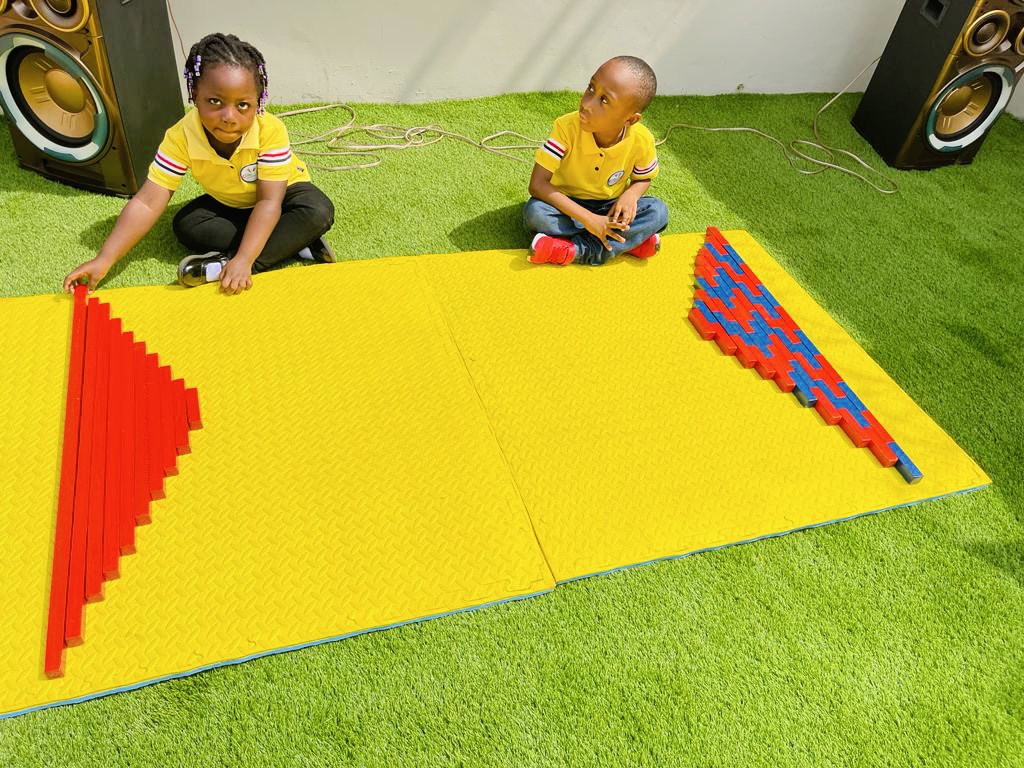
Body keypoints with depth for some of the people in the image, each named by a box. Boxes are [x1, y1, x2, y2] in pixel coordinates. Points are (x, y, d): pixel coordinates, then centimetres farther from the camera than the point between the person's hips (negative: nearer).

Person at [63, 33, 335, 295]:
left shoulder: (271, 131, -34)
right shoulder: (181, 137, -28)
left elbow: (268, 202, -35)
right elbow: (147, 204, -29)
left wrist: (243, 260, -47)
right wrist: (104, 260, -37)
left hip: (283, 191, -3)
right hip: (228, 204, 3)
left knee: (319, 211, -32)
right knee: (185, 224, -20)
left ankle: (226, 263, -34)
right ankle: (294, 242, -23)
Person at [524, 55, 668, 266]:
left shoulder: (641, 141, -19)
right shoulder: (567, 127, -26)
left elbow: (642, 179, 3)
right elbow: (537, 184, -28)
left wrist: (630, 195, -24)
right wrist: (587, 218, -33)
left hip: (610, 207, 2)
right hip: (569, 206, -2)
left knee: (658, 212, -22)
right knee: (534, 211, -31)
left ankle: (574, 250, -27)